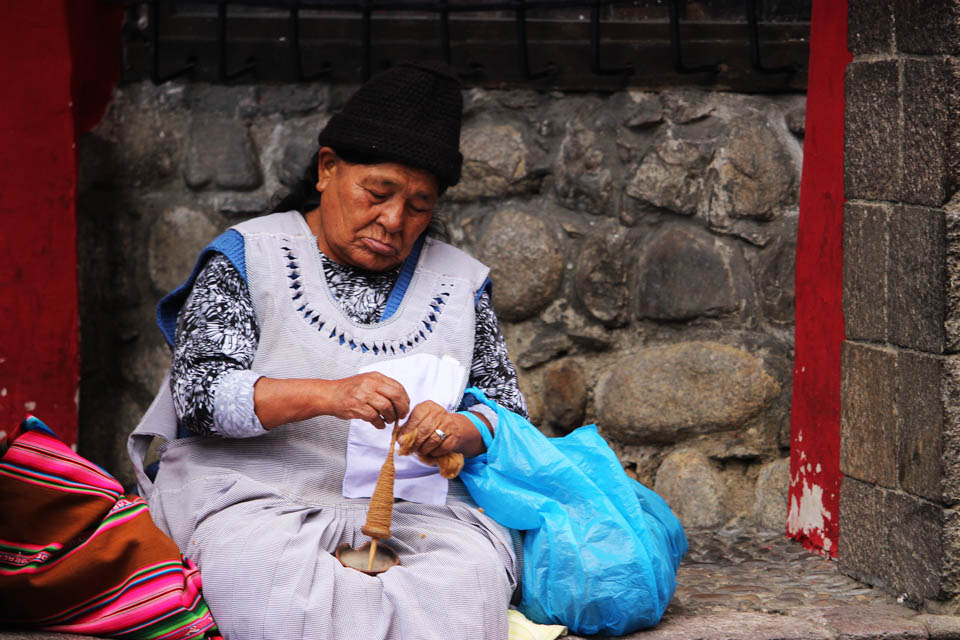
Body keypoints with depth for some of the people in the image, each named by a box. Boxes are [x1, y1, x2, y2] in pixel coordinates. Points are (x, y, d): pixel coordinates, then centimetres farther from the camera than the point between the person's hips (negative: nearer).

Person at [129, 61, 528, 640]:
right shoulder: (250, 255, 6)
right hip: (257, 490, -2)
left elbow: (508, 411, 15)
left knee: (472, 570, -33)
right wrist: (327, 395, -23)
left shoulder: (458, 281, 16)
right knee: (264, 570, -39)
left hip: (415, 499, 3)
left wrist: (463, 430, -11)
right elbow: (197, 390, -7)